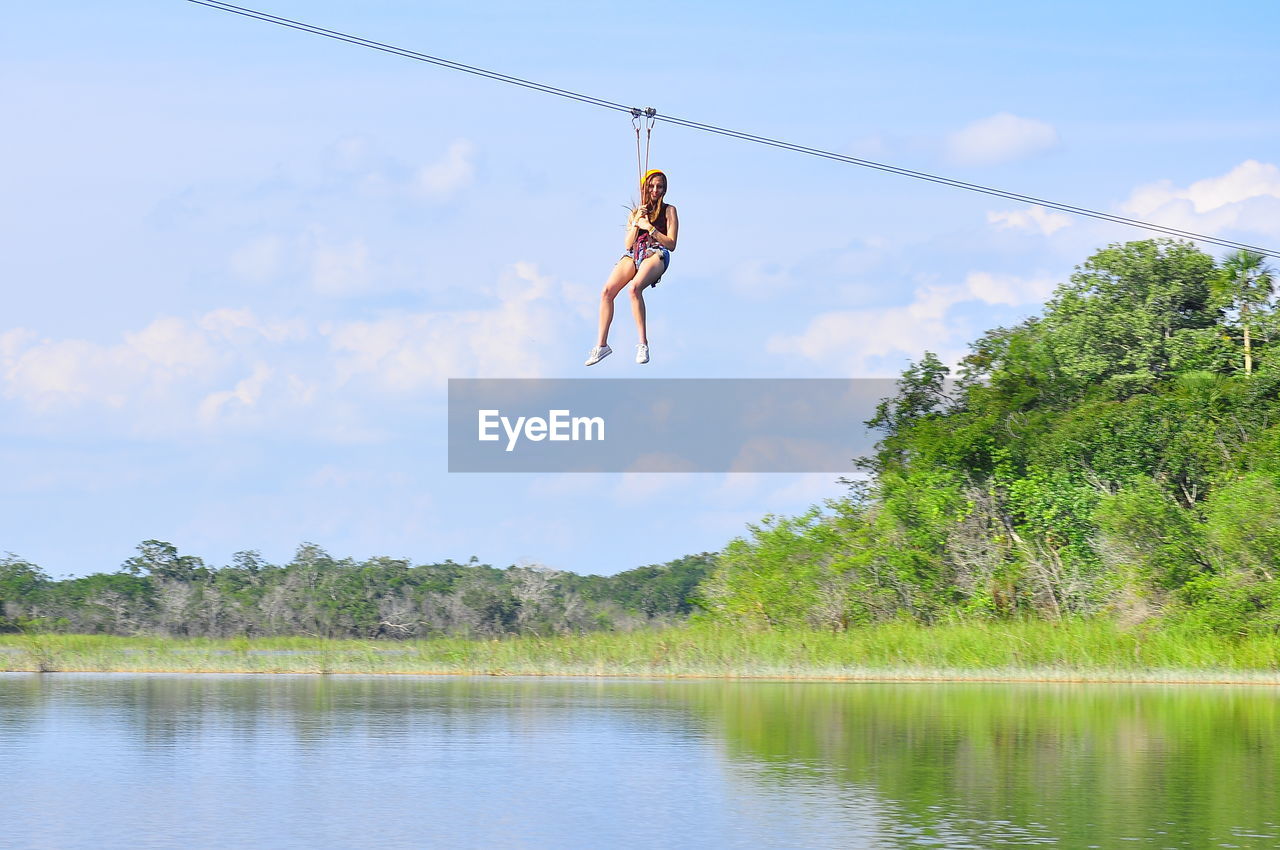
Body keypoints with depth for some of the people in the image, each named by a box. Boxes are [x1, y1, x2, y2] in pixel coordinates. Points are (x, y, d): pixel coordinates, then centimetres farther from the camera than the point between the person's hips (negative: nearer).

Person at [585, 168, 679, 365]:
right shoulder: (635, 212, 24)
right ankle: (602, 345, -17)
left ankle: (643, 343, -33)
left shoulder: (668, 211, 13)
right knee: (607, 291, -21)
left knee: (635, 287, -36)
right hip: (633, 255, 5)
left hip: (656, 254, -5)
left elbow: (671, 244, 3)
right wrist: (636, 223, 1)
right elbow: (628, 244, 15)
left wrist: (650, 228, -5)